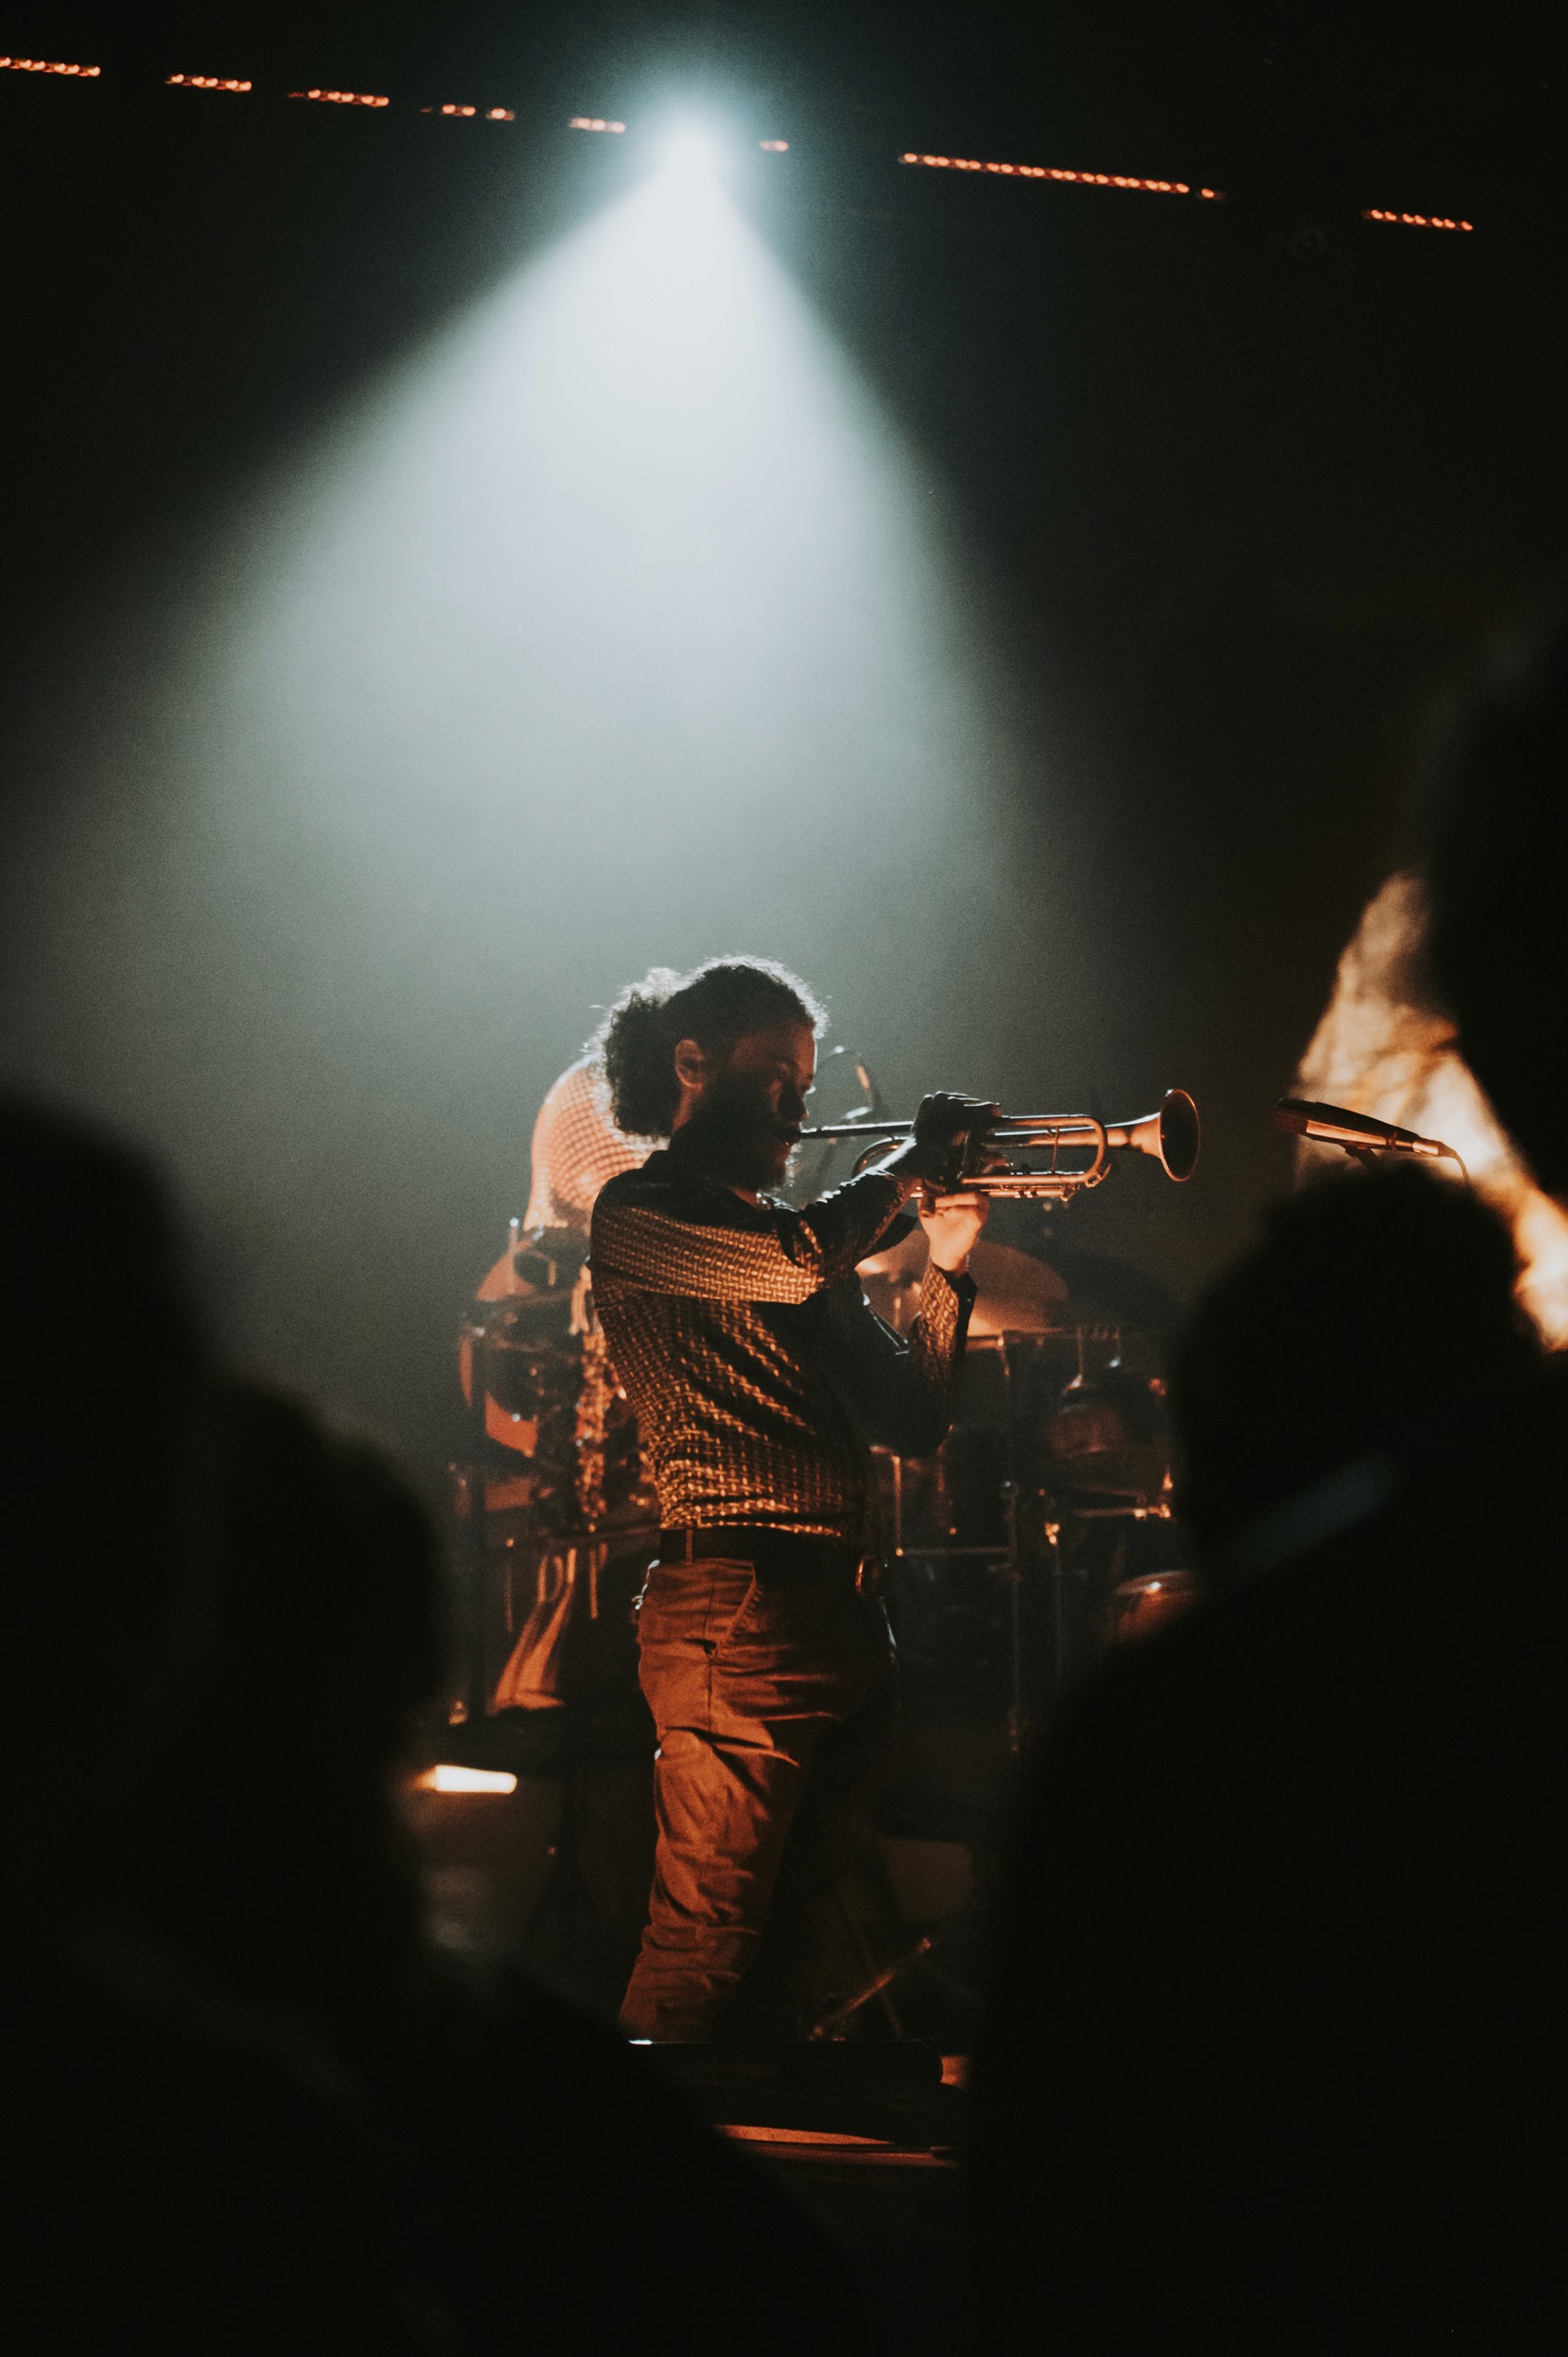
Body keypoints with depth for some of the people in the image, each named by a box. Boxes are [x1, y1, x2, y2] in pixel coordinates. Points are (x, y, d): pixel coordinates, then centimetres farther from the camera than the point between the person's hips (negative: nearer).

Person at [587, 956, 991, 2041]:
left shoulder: (790, 1237, 23)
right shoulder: (641, 1214, -1)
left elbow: (911, 1419, 19)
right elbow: (800, 1260, -20)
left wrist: (948, 1265, 7)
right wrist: (917, 1159, -4)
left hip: (845, 1615, 8)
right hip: (740, 1607, -8)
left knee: (796, 1935, 9)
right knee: (709, 1933, -12)